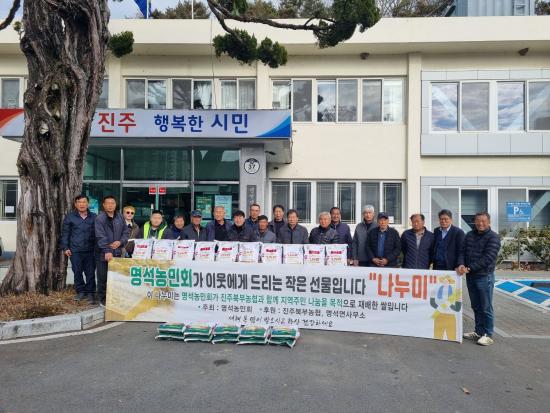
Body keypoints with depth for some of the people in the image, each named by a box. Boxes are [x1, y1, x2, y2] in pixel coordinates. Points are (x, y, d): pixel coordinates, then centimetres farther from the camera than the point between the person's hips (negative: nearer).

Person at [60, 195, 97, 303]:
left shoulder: (94, 217, 8)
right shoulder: (70, 217, 6)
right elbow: (65, 233, 7)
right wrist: (65, 248, 1)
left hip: (90, 250, 0)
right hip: (75, 251, 0)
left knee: (90, 273, 2)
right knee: (77, 272, 6)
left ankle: (90, 293, 13)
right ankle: (80, 291, 21)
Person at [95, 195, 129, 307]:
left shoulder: (120, 217, 9)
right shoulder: (100, 218, -7)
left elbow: (126, 232, 12)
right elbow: (101, 236, -16)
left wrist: (120, 242, -8)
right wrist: (107, 251, -24)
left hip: (117, 252, 4)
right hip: (103, 253, -4)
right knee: (103, 277, 4)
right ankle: (103, 299, 16)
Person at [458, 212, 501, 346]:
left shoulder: (493, 237, -7)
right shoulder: (469, 235, 10)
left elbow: (488, 258, -17)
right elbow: (463, 252, 7)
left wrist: (469, 268, -19)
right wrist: (462, 265, -13)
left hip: (485, 276, -5)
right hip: (470, 276, 5)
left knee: (486, 307, 2)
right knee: (476, 306, 14)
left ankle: (488, 335, 12)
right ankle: (479, 331, 25)